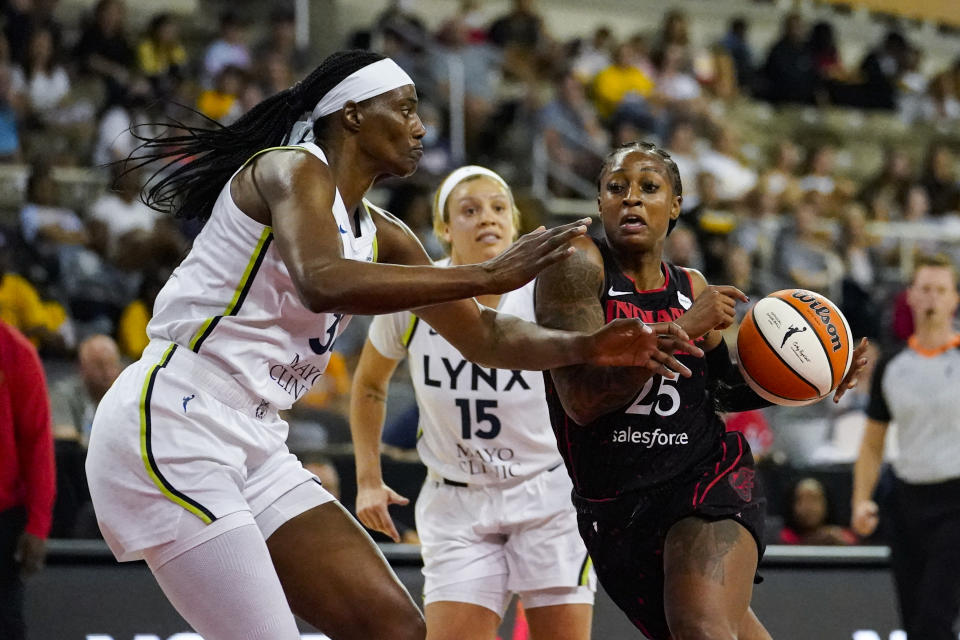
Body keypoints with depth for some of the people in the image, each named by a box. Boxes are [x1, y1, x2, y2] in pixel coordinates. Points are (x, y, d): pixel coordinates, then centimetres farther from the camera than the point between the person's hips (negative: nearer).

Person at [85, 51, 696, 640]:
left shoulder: (381, 235, 16)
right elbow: (322, 281, -31)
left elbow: (483, 335, 21)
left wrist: (589, 348, 4)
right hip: (169, 424, -9)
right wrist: (487, 275, -29)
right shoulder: (291, 167, -11)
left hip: (253, 446, 9)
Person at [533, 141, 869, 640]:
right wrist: (684, 327, -22)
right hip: (616, 515, -1)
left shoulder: (692, 289, 6)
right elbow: (583, 400, -21)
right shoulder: (577, 265, -9)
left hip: (708, 479, 1)